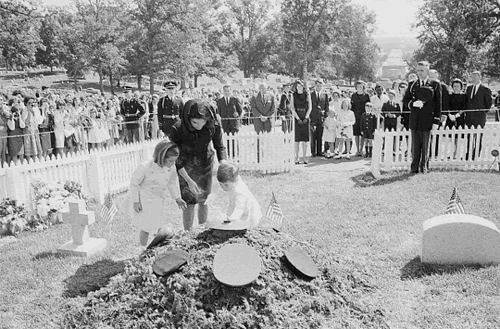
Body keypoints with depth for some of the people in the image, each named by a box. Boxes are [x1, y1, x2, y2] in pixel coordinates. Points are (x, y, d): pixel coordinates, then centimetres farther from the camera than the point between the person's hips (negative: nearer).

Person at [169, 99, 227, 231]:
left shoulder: (213, 126, -23)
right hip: (185, 167, -3)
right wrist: (189, 180, -27)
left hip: (205, 164, 3)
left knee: (204, 200, 11)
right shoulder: (177, 129, -30)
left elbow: (220, 147, -9)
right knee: (189, 202, -5)